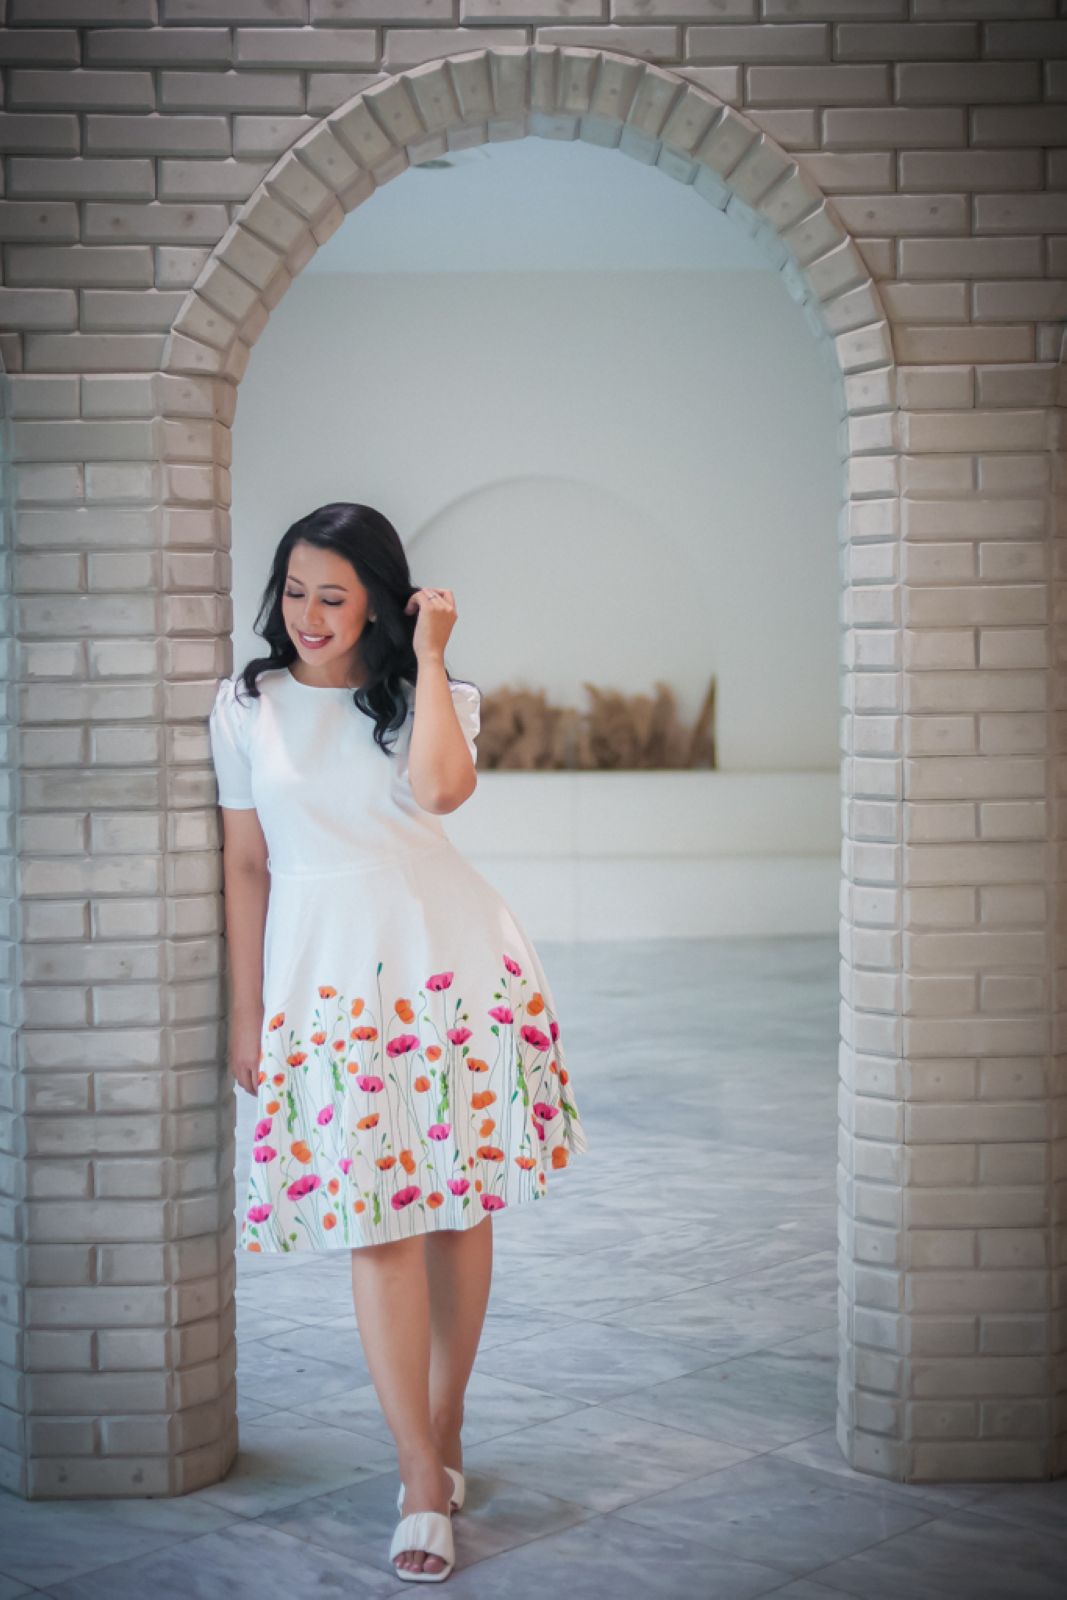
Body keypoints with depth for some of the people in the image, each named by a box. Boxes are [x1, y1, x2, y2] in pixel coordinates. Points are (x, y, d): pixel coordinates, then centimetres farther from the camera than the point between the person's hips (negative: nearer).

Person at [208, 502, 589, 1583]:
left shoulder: (424, 693, 6)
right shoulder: (245, 705, 6)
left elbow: (441, 787, -18)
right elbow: (245, 863, 8)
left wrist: (430, 656, -10)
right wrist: (244, 1009, 6)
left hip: (449, 956, 1)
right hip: (327, 969, -1)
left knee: (460, 1202, 6)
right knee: (375, 1220, -7)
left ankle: (441, 1434, 24)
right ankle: (425, 1483, -2)